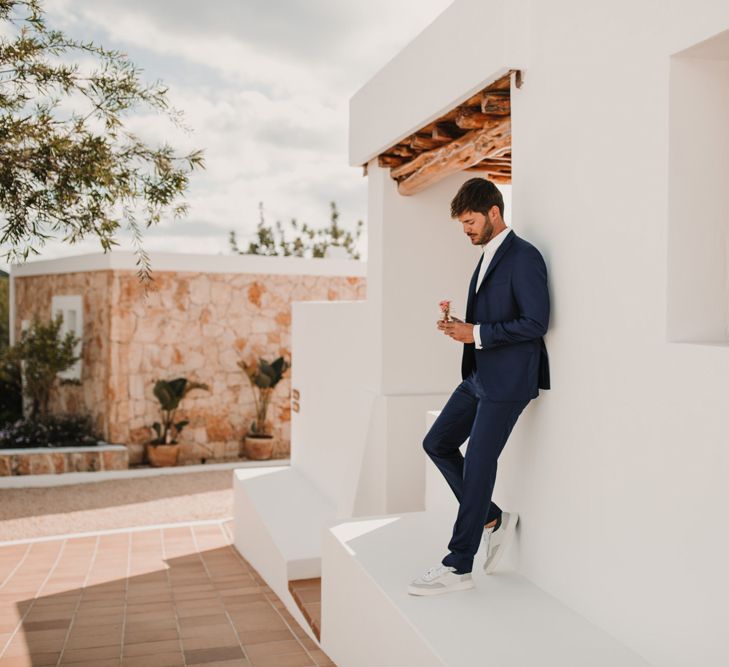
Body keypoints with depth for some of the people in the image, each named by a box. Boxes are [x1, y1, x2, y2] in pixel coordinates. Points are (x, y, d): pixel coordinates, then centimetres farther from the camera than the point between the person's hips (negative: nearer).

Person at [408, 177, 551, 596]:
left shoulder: (523, 257, -14)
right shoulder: (489, 256, 16)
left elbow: (535, 322, -19)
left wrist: (477, 334, -18)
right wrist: (461, 327, 4)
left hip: (507, 381, -10)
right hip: (480, 376, 10)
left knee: (478, 465, -4)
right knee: (437, 444, 12)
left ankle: (458, 568, 8)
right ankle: (493, 519, 24)